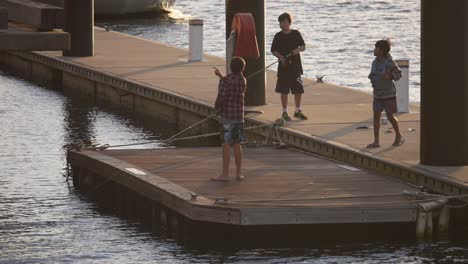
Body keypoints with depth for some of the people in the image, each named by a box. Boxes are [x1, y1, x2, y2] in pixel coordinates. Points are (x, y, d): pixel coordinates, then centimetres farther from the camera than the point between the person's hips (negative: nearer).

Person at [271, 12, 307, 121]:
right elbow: (274, 50, 2)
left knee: (298, 89, 6)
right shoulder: (278, 36, -1)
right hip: (284, 66, -2)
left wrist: (298, 49, -13)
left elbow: (303, 46, 9)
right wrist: (280, 57, -15)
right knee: (284, 90, 1)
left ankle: (298, 111, 20)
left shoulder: (296, 34, 3)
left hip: (295, 66, 2)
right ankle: (285, 112, 10)